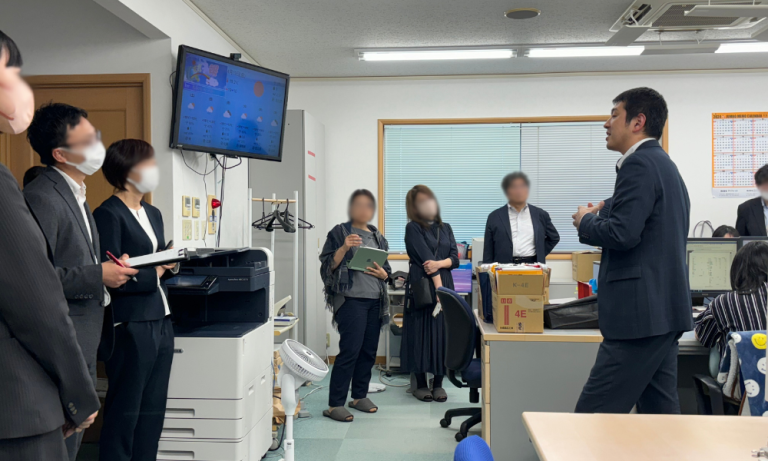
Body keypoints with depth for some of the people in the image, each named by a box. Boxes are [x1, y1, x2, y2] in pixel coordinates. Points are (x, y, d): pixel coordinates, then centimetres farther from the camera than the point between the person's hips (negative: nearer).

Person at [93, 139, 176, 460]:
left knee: (153, 410, 13)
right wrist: (155, 273, -13)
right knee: (124, 411, 3)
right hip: (130, 326, -8)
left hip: (161, 323, 8)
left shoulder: (153, 213, 15)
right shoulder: (108, 214, -11)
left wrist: (170, 263, -1)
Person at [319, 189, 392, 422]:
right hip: (351, 299, -6)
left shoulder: (377, 237, 17)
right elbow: (328, 266, -7)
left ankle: (359, 396, 24)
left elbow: (387, 271, 19)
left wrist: (382, 273, -3)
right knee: (350, 350, -11)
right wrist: (344, 248, -21)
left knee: (369, 350, 9)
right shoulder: (340, 233, 1)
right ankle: (335, 405, -4)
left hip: (375, 300, 6)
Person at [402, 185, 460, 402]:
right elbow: (425, 257, -9)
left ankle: (438, 383, 12)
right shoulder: (413, 228, 0)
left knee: (443, 333, 3)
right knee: (421, 333, -1)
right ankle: (421, 384, 9)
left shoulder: (445, 228, 15)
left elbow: (455, 259, 9)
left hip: (445, 285, 4)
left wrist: (439, 263, -13)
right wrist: (438, 287, -15)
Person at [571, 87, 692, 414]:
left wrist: (586, 221, -5)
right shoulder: (663, 163, 19)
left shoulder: (639, 164, -12)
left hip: (640, 311, -11)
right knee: (660, 412, 14)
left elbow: (622, 234, -22)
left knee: (593, 414, -6)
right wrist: (600, 218, 16)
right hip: (663, 309, 11)